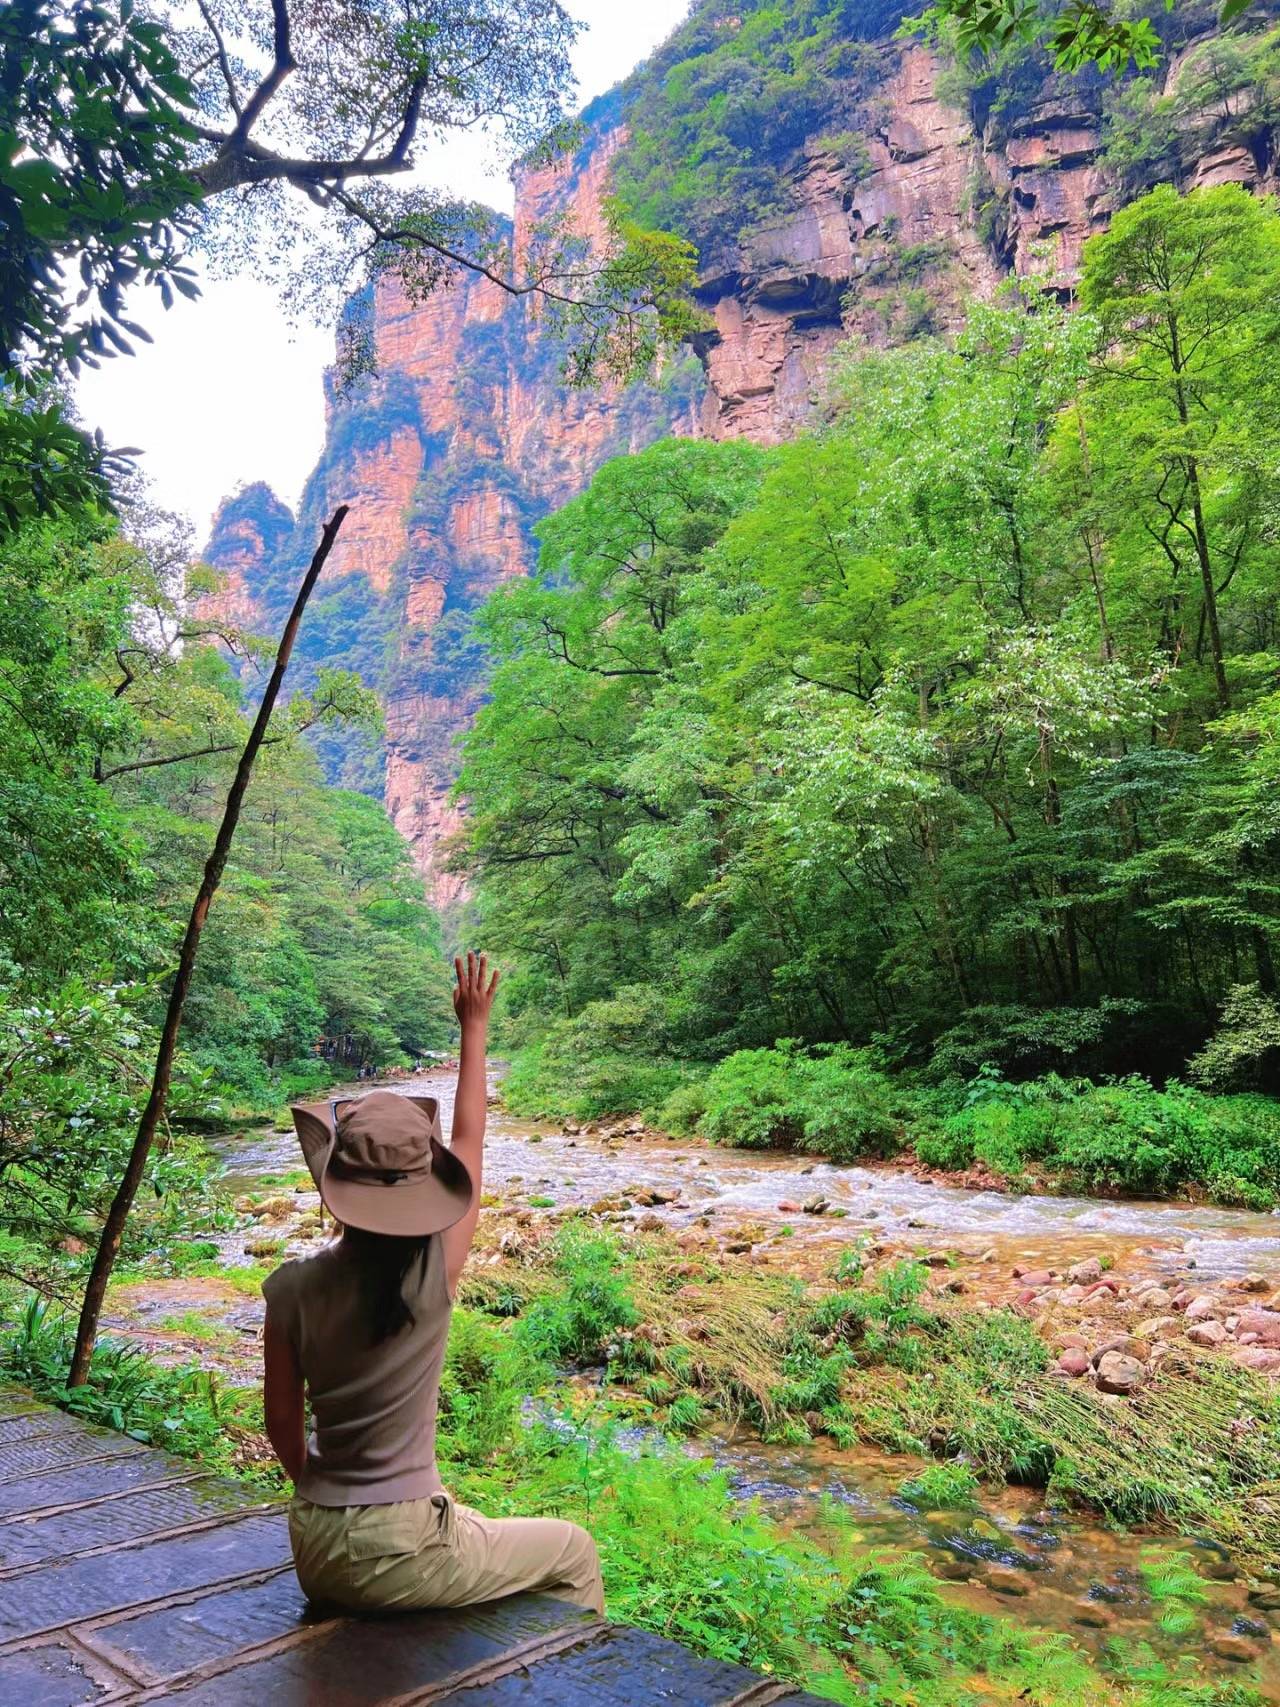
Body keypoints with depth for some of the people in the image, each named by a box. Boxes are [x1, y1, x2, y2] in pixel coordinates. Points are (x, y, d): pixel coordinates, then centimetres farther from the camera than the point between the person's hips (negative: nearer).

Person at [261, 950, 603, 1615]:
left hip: (313, 1547, 5)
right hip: (399, 1554, -5)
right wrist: (474, 1026, 6)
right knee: (574, 1551, 18)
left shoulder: (293, 1287, -11)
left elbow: (281, 1424, 0)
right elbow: (469, 1141, -5)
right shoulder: (435, 1272, -18)